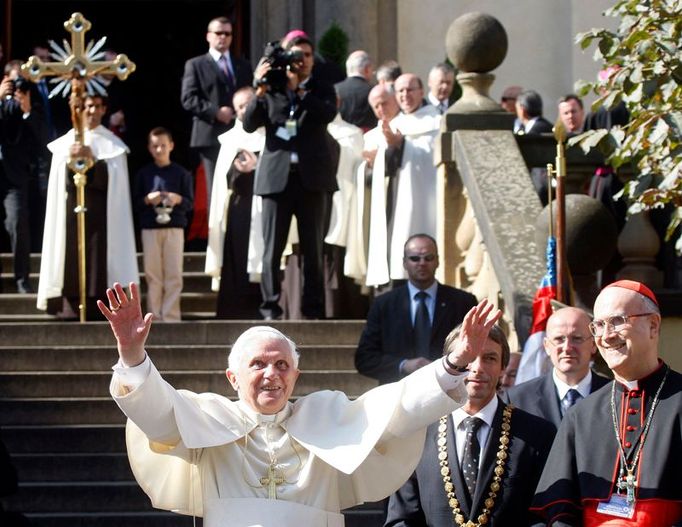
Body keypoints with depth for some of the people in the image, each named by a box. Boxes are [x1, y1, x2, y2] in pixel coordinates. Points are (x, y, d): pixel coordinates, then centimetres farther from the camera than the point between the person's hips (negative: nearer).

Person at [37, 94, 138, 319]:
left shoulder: (112, 143, 10)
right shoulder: (66, 141, 13)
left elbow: (112, 176, -2)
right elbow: (61, 179, 9)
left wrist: (93, 158, -13)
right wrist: (71, 158, -8)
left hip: (99, 208, -1)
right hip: (72, 206, 1)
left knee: (98, 254, -9)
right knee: (72, 254, -5)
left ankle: (98, 306, -10)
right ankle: (71, 306, -7)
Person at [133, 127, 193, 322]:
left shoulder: (181, 173, 5)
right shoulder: (143, 173, 8)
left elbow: (190, 203, 5)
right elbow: (135, 202, 7)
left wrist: (178, 199, -15)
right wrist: (147, 200, -12)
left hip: (175, 227, -1)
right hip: (150, 227, 1)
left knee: (174, 274, -2)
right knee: (152, 275, 2)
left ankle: (171, 316, 1)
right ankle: (154, 316, 7)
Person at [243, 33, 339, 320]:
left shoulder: (322, 90, 12)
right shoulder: (271, 89, 11)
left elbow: (328, 113, -9)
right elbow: (249, 124, 1)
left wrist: (298, 89, -11)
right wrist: (260, 90, -11)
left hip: (312, 177, 0)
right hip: (277, 175, 0)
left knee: (313, 248, 3)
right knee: (272, 249, -3)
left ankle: (313, 308, 6)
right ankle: (270, 307, 1)